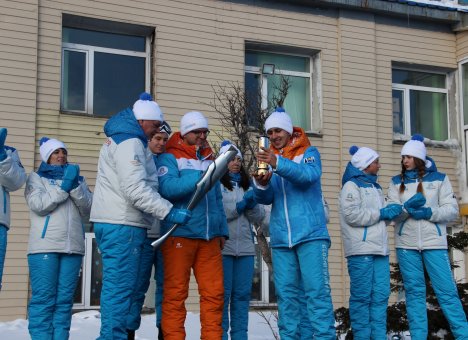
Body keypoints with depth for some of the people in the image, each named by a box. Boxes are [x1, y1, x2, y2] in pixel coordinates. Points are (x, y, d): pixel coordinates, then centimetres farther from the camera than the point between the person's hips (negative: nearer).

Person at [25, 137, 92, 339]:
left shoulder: (77, 178, 21)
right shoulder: (36, 178, 12)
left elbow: (88, 210, 8)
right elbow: (38, 205, -6)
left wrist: (75, 187, -5)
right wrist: (64, 187, -6)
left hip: (73, 247, 3)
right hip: (44, 247, -3)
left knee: (65, 299, -1)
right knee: (43, 298, -8)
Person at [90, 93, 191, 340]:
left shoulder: (119, 139, 22)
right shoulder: (130, 142, -11)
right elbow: (136, 189, -21)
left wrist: (151, 153, 15)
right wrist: (169, 211, -21)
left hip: (117, 224, 10)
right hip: (122, 226, -10)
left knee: (117, 285, 12)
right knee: (120, 286, -10)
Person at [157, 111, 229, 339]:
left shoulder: (209, 160, 19)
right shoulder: (170, 158, 0)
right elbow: (167, 188, -18)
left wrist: (222, 231, 16)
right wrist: (201, 177, -25)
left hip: (209, 237, 6)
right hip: (180, 234, -5)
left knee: (214, 293, 3)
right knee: (176, 294, -2)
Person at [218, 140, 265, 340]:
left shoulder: (246, 186, 21)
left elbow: (259, 218, 14)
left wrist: (251, 205, -6)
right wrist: (239, 206, -7)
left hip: (245, 248, 5)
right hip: (222, 247, -5)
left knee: (242, 294, 4)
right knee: (222, 294, -4)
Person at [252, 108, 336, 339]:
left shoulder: (308, 153, 5)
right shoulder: (268, 159, 15)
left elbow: (310, 175, -17)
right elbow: (265, 198, 6)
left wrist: (278, 163, -32)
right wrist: (261, 185, -17)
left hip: (310, 234, -4)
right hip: (280, 239, 4)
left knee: (316, 290, -8)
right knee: (286, 293, 3)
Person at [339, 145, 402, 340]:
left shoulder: (375, 187, 23)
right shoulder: (351, 185, -3)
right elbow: (351, 215, -16)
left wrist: (407, 207, 5)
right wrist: (381, 214, -11)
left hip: (379, 249, 8)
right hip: (361, 250, -8)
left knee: (381, 295, 5)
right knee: (362, 295, -6)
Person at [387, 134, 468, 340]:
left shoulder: (439, 179, 6)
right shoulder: (396, 182, 11)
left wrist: (429, 212, -15)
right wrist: (407, 207, -20)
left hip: (434, 242, -2)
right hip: (406, 245, 2)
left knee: (446, 290, -5)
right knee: (414, 292, 5)